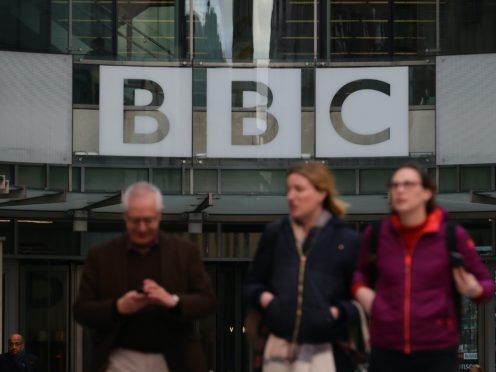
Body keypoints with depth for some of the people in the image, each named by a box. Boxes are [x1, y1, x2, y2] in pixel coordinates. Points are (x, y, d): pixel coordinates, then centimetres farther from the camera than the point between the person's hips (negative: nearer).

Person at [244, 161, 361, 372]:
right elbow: (252, 284, 18)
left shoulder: (347, 240, 0)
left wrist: (337, 313, -15)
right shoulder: (274, 234, 10)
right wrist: (263, 297, -4)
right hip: (279, 349, 3)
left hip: (324, 352, -3)